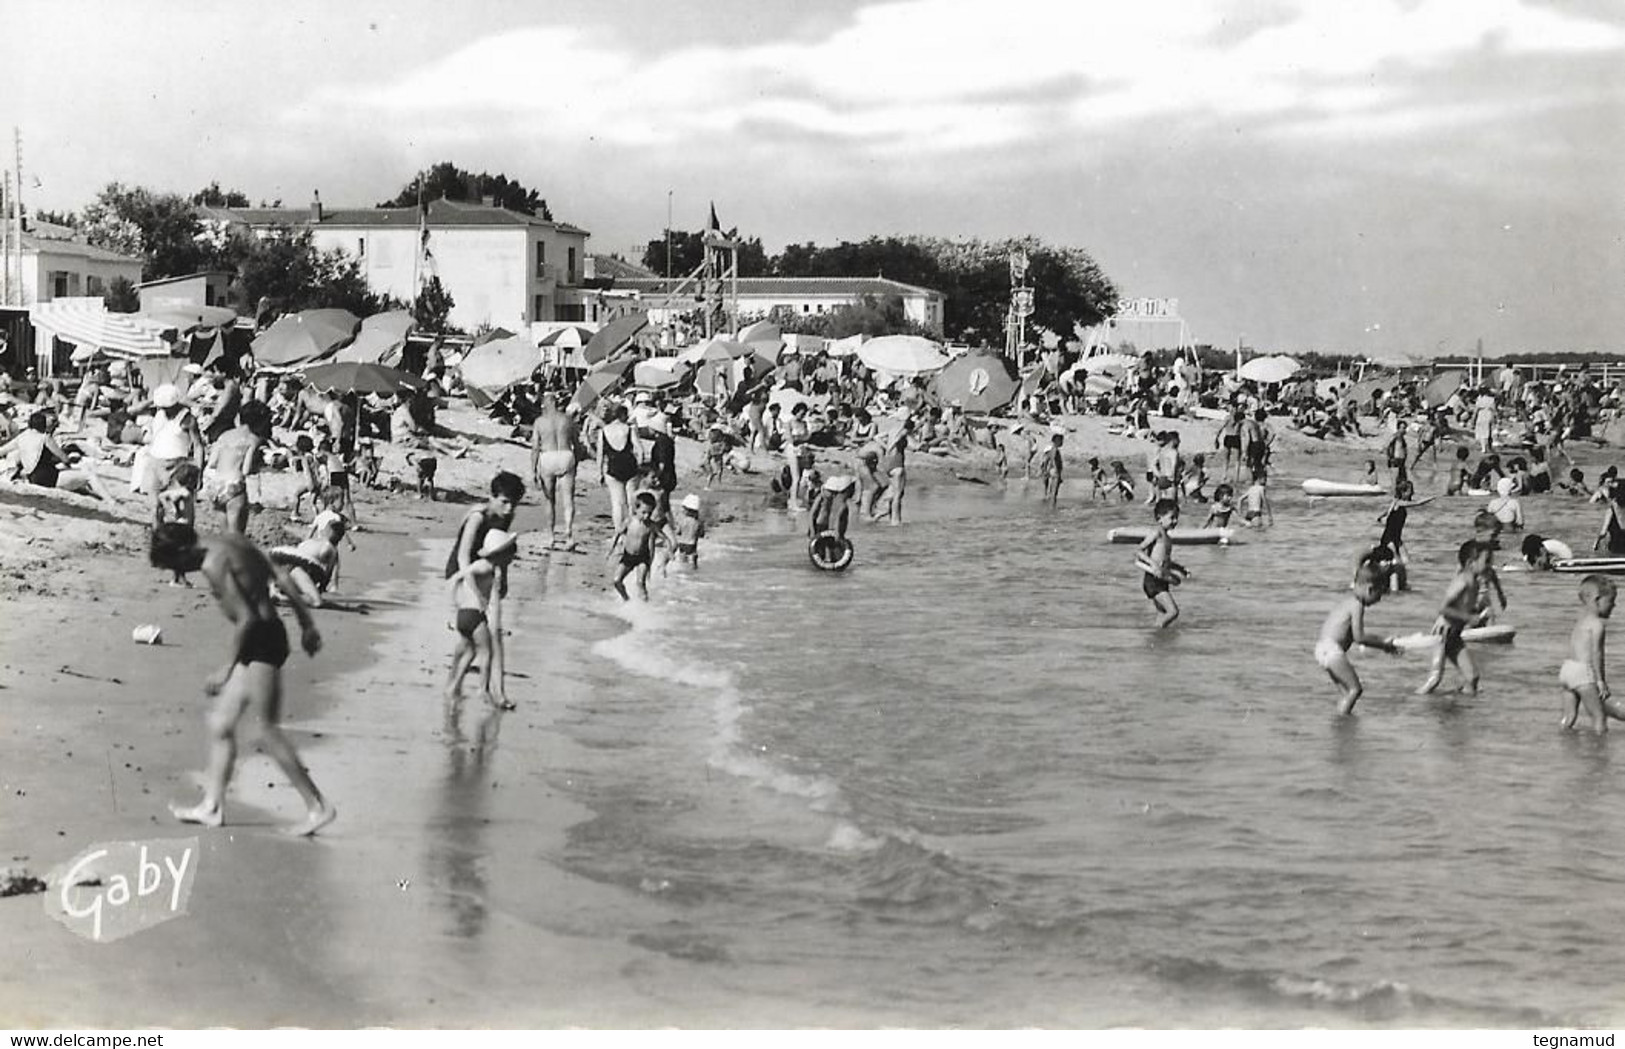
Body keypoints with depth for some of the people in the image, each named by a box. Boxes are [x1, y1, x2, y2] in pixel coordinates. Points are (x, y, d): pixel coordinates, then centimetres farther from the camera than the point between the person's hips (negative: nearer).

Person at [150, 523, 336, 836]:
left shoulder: (213, 564, -16)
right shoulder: (229, 542, 12)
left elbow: (246, 618, -20)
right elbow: (282, 577, 14)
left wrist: (227, 668, -13)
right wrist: (306, 623, 18)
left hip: (260, 640, -10)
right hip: (270, 633, 10)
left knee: (268, 732, -3)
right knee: (220, 723, 13)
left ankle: (317, 806, 3)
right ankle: (212, 806, 18)